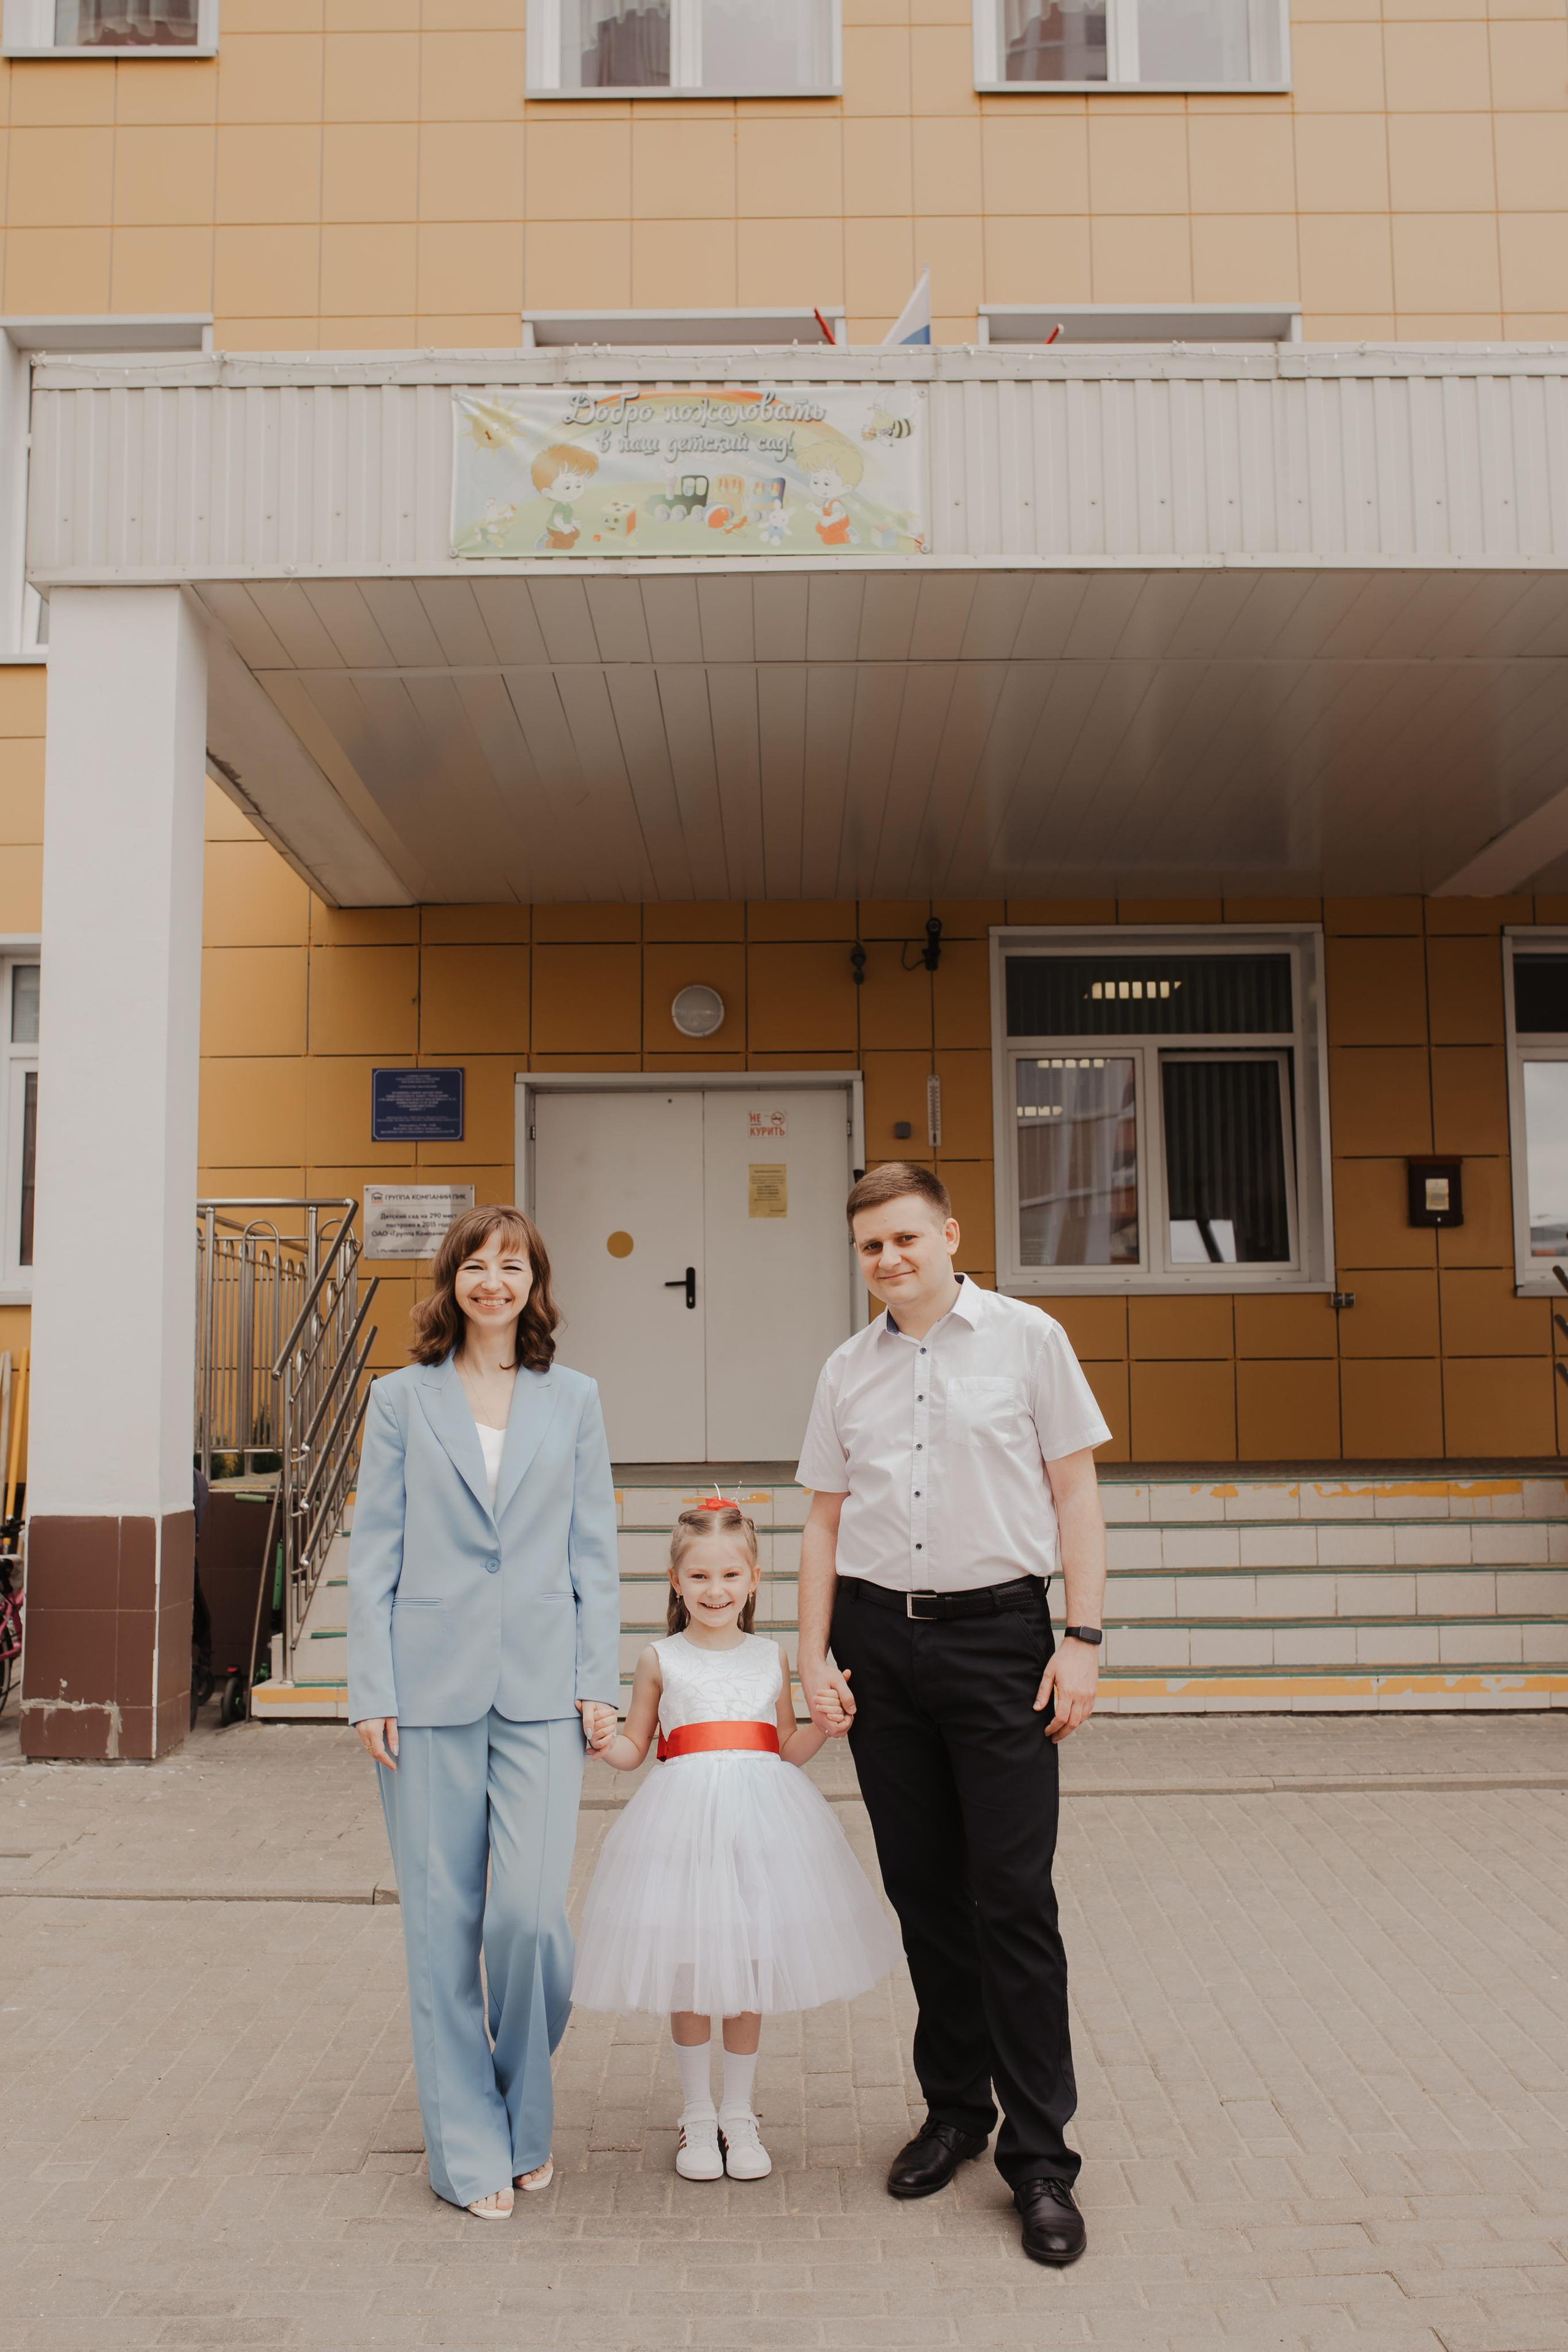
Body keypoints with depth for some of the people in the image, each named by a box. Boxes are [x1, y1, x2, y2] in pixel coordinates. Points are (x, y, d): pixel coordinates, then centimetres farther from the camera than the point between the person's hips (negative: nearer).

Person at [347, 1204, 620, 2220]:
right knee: (443, 1920, 5)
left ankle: (525, 2117, 21)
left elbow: (595, 1550, 9)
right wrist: (373, 1691, -1)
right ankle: (469, 2147, 22)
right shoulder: (402, 1400, 7)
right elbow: (375, 1553, 5)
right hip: (431, 1687, 0)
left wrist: (599, 1680, 2)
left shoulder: (573, 1400, 9)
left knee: (531, 1910, -7)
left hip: (541, 1688, 0)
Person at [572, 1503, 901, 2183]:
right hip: (684, 1819, -1)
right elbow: (633, 1748, 9)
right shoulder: (660, 1660, 2)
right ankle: (696, 2116, 25)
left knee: (749, 1973, 9)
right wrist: (598, 1739, -11)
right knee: (687, 1973, 5)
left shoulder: (771, 1658, 8)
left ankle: (739, 2115, 27)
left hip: (760, 1817, 2)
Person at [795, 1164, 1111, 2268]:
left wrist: (1083, 1639, -6)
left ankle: (1039, 2155, 11)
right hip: (879, 1639, 4)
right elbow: (825, 1521, 12)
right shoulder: (849, 1369, 9)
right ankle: (954, 2109, 28)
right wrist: (816, 1659, 6)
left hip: (997, 1631, -3)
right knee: (923, 1890, 12)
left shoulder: (1027, 1338, -1)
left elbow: (1075, 1489, 0)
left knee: (1012, 1897, -2)